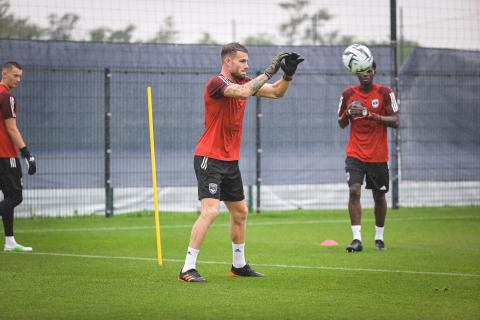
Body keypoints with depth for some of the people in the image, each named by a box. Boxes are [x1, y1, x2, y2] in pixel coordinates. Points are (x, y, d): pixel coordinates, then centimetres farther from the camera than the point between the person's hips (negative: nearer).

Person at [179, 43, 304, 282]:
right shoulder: (217, 83, -17)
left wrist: (288, 74, -7)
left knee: (240, 212, 17)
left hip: (230, 160, 9)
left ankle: (239, 265, 32)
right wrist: (269, 71, -28)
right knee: (211, 210, -20)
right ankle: (188, 269, -19)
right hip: (209, 158, -9)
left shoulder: (241, 81, 8)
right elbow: (244, 92, -34)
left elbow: (275, 92, 11)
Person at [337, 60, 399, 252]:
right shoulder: (348, 94, 4)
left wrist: (373, 115, -22)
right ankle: (357, 238, -19)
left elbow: (396, 121, -8)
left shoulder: (385, 93, -3)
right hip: (355, 154, 0)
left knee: (379, 196, 7)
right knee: (354, 190, -17)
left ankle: (379, 238, 24)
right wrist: (347, 113, -12)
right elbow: (341, 124, 11)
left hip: (378, 155, 0)